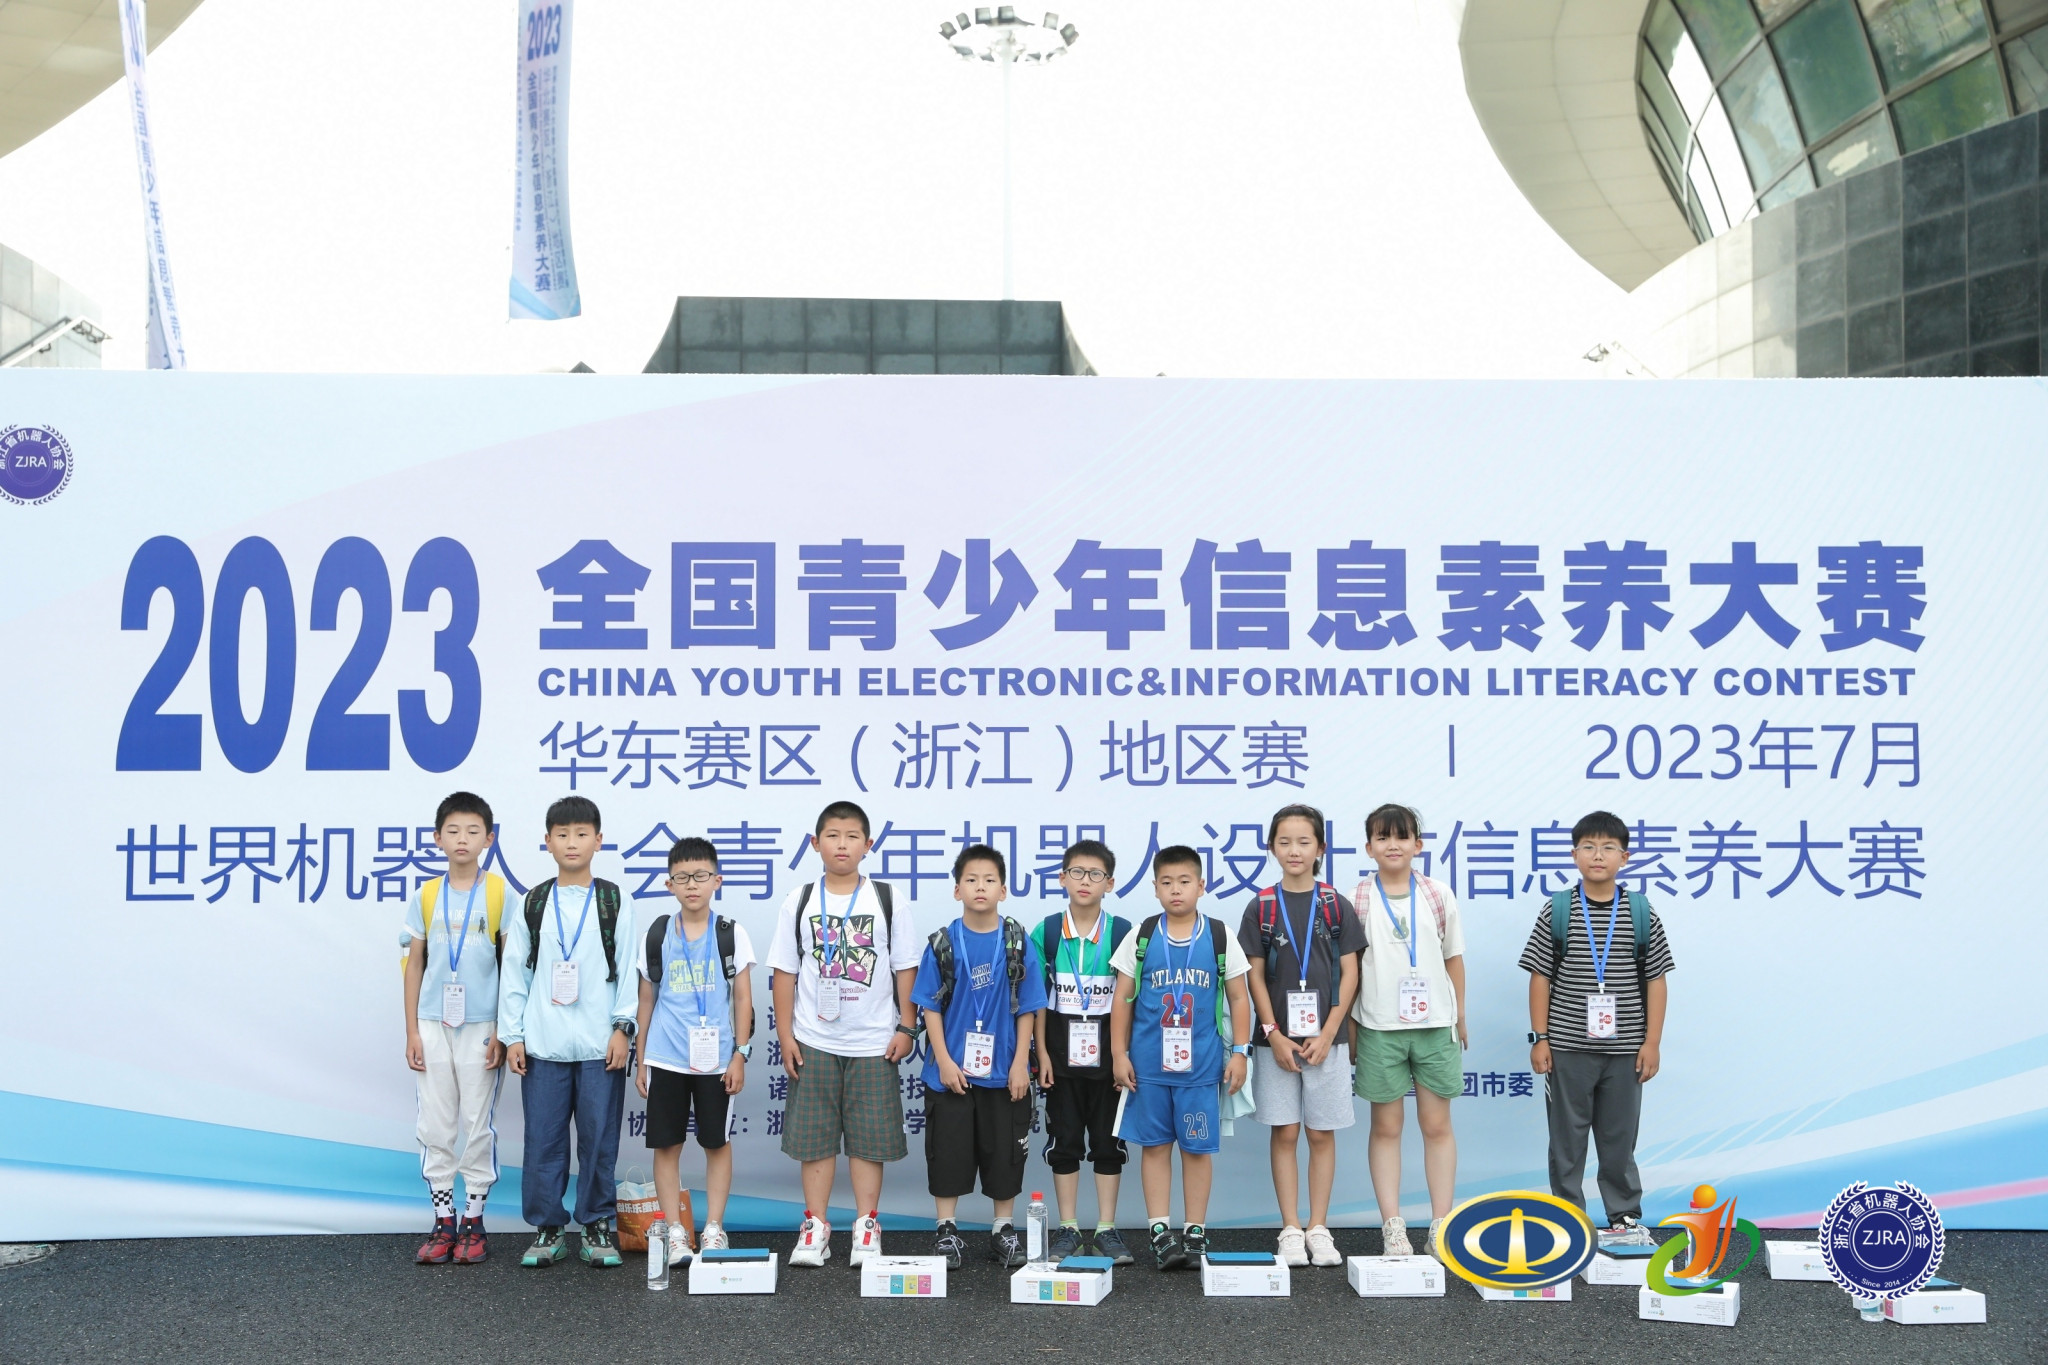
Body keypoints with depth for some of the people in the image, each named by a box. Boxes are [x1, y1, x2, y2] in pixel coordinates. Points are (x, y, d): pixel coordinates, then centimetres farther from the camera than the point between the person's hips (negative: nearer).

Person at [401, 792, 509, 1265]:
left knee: (479, 1124, 4)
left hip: (481, 1025, -2)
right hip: (433, 1024, 2)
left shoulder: (499, 893, -2)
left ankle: (474, 1222, 15)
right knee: (435, 1125, 6)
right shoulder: (426, 896, 5)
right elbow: (414, 964, 8)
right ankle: (443, 1222, 16)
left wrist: (503, 1030, -6)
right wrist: (412, 1031, 3)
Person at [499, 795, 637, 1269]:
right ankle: (547, 1228, 15)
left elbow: (630, 970, 4)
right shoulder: (533, 905, 7)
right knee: (543, 1138, 4)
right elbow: (514, 972, 7)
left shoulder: (615, 904, 4)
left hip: (600, 1046, -1)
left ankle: (597, 1226, 14)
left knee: (599, 1138, 2)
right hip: (542, 1045, 1)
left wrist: (623, 1027, -3)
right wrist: (512, 1035, 3)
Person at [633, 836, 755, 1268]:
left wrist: (740, 1055, -4)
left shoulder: (731, 935, 0)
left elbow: (743, 999, 2)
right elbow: (646, 1000, 8)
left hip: (715, 1058, -1)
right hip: (665, 1058, 1)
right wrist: (640, 1061, 7)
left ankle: (714, 1229, 15)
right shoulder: (656, 936, 4)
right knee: (666, 1145, 3)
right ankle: (675, 1232, 12)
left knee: (718, 1143, 5)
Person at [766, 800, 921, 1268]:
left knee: (870, 1137, 4)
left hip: (873, 1043, -1)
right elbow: (785, 971, 4)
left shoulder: (889, 902, 0)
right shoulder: (799, 902, 2)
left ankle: (867, 1226, 15)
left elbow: (906, 969, 2)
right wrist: (785, 1033, 0)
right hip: (813, 1042, 1)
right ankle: (815, 1227, 15)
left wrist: (906, 1027, -2)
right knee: (814, 1136, 5)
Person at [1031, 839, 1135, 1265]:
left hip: (1107, 1054, 0)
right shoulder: (1047, 932, -1)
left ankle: (1106, 1230, 15)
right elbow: (1037, 999, 1)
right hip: (1062, 1054, 0)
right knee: (1064, 1141, 6)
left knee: (1108, 1141, 6)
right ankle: (1068, 1230, 15)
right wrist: (1042, 1053, -4)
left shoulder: (1122, 932, -2)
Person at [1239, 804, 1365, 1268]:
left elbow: (1349, 974, 0)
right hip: (1276, 1038, 0)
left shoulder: (1336, 906, 1)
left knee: (1321, 1133, 5)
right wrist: (1275, 1035, -7)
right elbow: (1255, 976, 1)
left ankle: (1319, 1229, 13)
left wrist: (1327, 1035, -8)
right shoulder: (1261, 908, 2)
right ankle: (1291, 1230, 11)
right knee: (1284, 1132, 4)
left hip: (1325, 1038, 0)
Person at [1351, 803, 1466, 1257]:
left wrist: (1460, 1017, 10)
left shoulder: (1439, 896, 5)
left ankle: (1441, 1228, 12)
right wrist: (1348, 1025, 0)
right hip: (1380, 1028, -1)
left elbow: (1453, 958, 10)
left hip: (1435, 1024, 1)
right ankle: (1393, 1229, 9)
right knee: (1386, 1127, 4)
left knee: (1437, 1125, 5)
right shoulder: (1356, 900, 0)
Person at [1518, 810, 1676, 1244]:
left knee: (1620, 1136, 10)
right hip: (1567, 1048, -1)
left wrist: (1652, 1041, -1)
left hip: (1623, 1048, 1)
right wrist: (1540, 1039, -4)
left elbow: (1655, 978, 3)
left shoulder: (1641, 913, 1)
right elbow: (1540, 977, 0)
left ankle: (1626, 1217, 23)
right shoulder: (1557, 911, -1)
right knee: (1566, 1137, 7)